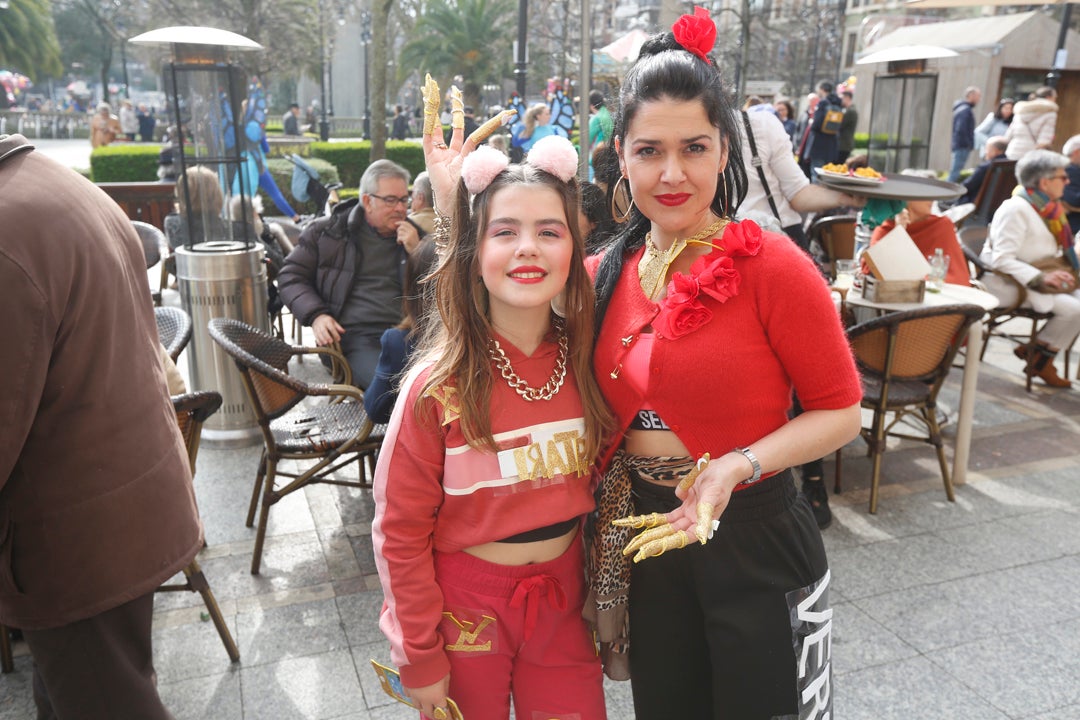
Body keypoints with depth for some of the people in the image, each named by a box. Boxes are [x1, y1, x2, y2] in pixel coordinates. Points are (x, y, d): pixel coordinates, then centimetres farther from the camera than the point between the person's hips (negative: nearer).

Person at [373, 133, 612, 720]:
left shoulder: (585, 360, -8)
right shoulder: (437, 386, -18)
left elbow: (601, 488, 6)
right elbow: (400, 533, -12)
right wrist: (420, 659, -9)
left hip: (561, 600, 3)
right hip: (466, 605, -3)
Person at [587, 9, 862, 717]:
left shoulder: (769, 263, -16)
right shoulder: (607, 272, -1)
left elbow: (841, 410, -11)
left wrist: (737, 466, -26)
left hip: (753, 540, -4)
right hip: (649, 537, 5)